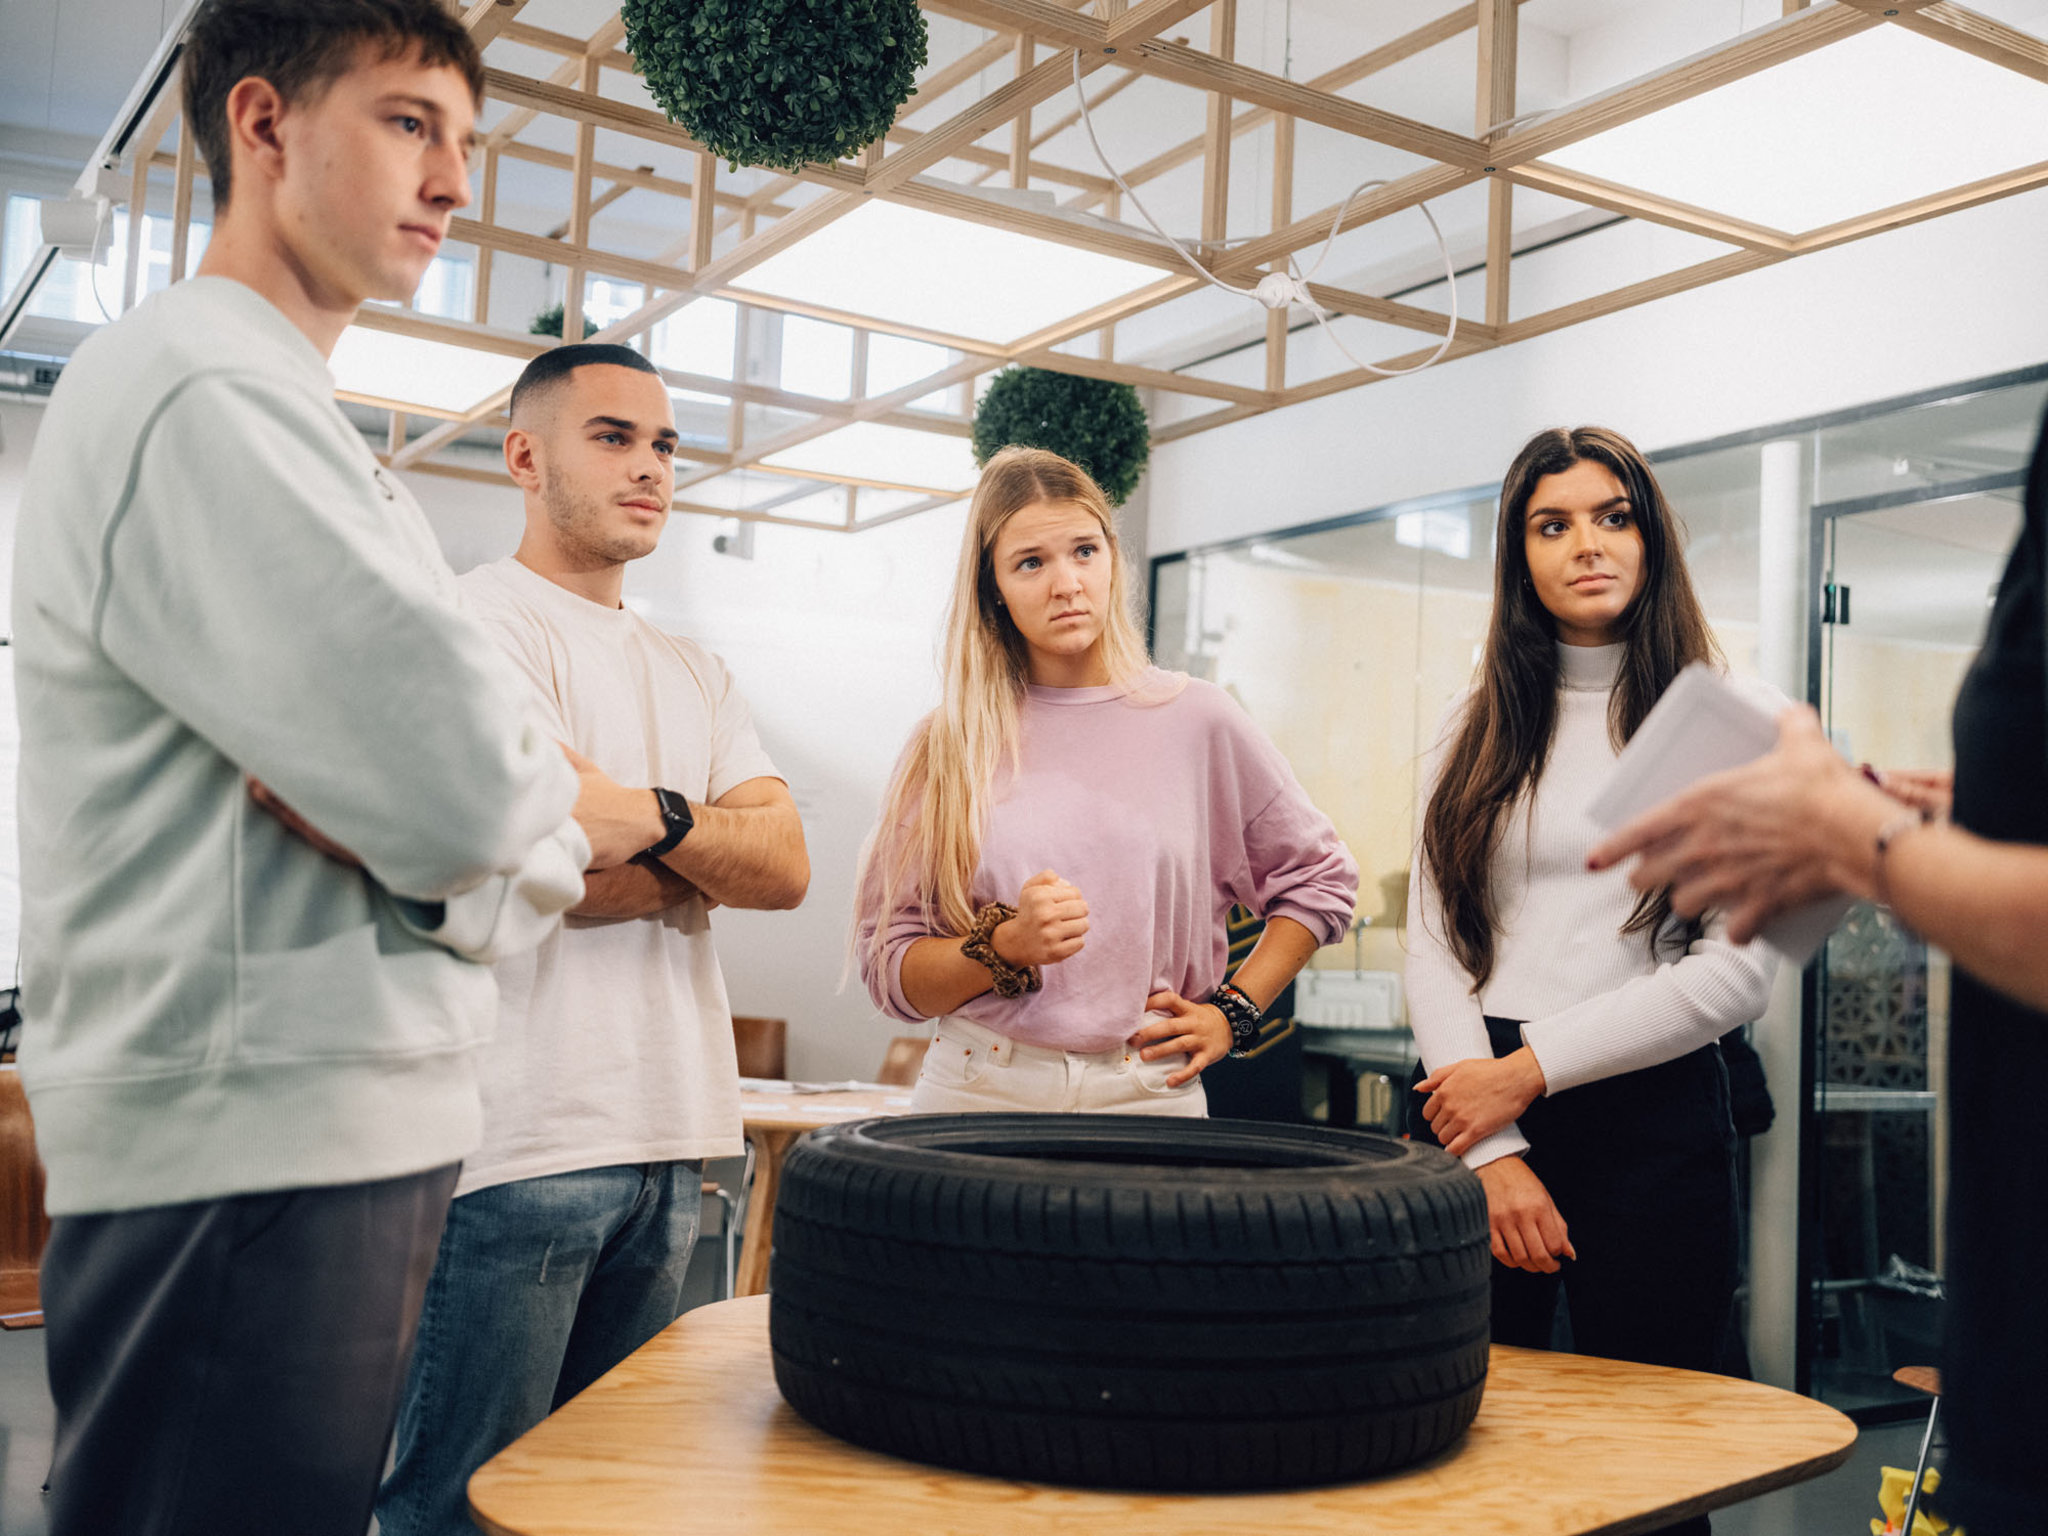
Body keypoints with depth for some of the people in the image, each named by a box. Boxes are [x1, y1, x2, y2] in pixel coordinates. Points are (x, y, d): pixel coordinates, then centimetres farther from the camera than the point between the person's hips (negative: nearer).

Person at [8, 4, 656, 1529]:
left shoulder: (302, 431, 20)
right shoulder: (199, 390, -12)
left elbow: (539, 853, 14)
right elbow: (470, 780, -24)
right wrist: (559, 797, -1)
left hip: (352, 1128, 10)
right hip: (256, 1144, -10)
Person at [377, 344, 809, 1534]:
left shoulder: (696, 673, 20)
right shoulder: (485, 620, -4)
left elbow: (789, 864, 6)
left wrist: (655, 819, -10)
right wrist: (705, 865, 0)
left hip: (670, 1138, 8)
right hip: (515, 1138, -7)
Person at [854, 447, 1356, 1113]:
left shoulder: (1196, 720, 5)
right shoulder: (949, 746, 5)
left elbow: (1320, 881, 17)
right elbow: (889, 970, 3)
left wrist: (1231, 1011, 9)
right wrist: (1006, 946, -14)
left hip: (1148, 1100, 0)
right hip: (979, 1094, 0)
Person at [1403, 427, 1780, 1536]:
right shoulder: (1477, 729, 10)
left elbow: (1740, 971, -6)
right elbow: (1432, 946, 3)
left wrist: (1531, 1068, -11)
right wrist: (1494, 1153, -8)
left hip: (1649, 1116, -2)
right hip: (1471, 1113, 2)